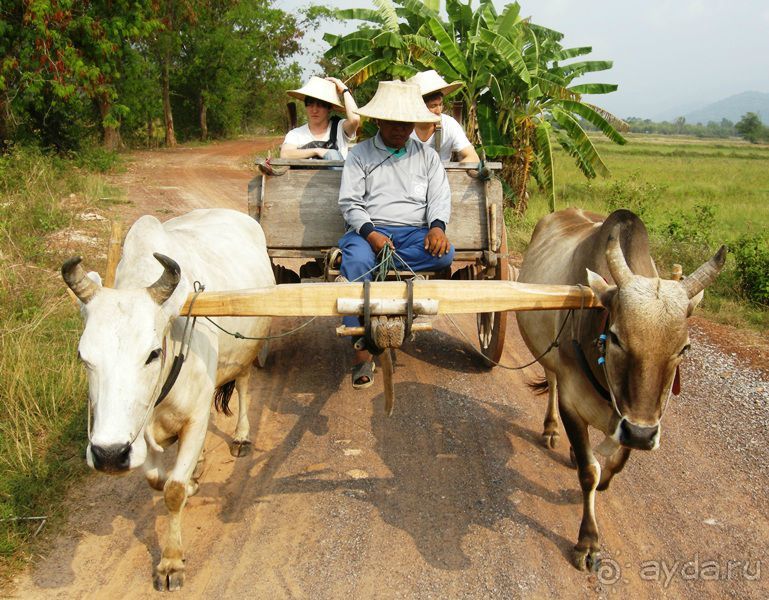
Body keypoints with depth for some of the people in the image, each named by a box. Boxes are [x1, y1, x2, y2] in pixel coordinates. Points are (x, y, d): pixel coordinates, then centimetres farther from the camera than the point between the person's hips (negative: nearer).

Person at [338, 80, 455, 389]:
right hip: (369, 230, -2)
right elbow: (349, 202, 0)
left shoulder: (427, 155, 17)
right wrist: (370, 233, -19)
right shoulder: (360, 154, 9)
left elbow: (439, 198, 8)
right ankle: (362, 347, -33)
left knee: (444, 253, -31)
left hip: (415, 232, 2)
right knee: (356, 262, -36)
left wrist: (437, 226, -15)